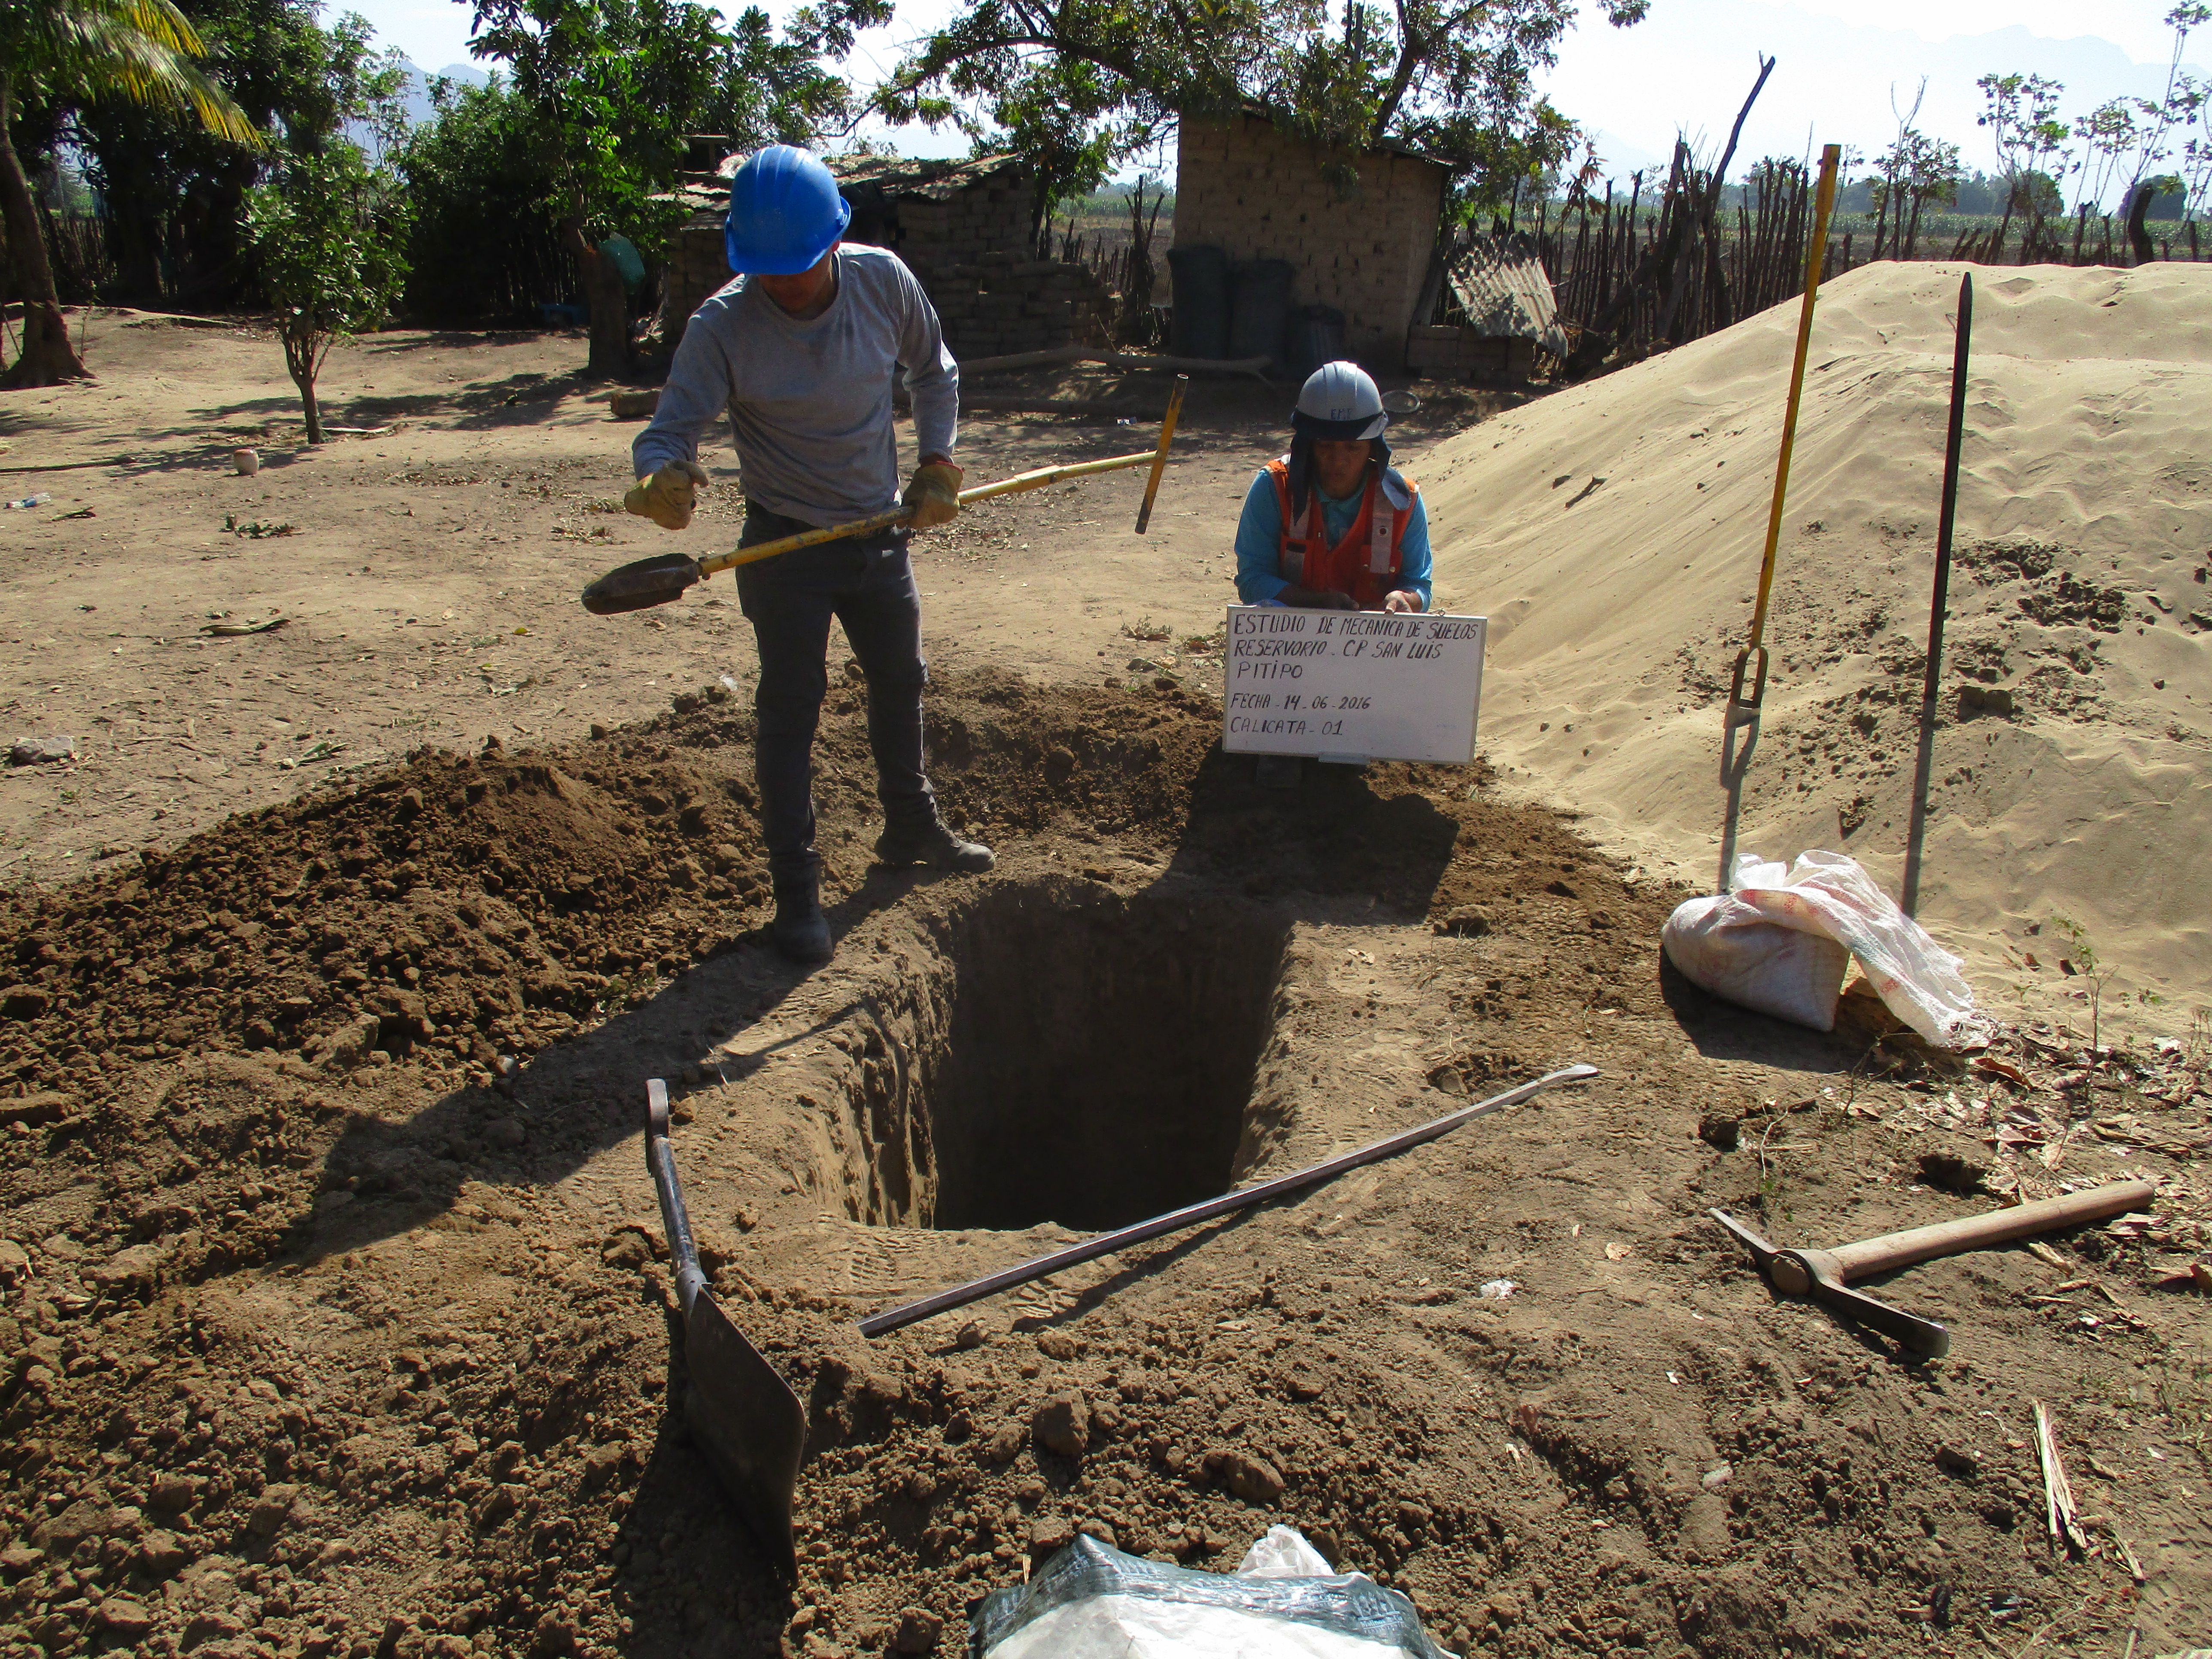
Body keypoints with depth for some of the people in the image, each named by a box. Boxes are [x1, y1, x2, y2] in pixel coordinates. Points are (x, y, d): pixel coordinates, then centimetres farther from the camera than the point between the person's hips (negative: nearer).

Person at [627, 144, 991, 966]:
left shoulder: (883, 281, -9)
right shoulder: (722, 326, -20)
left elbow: (935, 372, 8)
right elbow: (670, 428, -23)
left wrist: (937, 464, -1)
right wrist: (662, 476, -46)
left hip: (881, 530, 5)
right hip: (786, 545, -4)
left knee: (900, 682, 19)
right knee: (789, 709, -3)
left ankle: (910, 828, 43)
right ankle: (796, 890, 9)